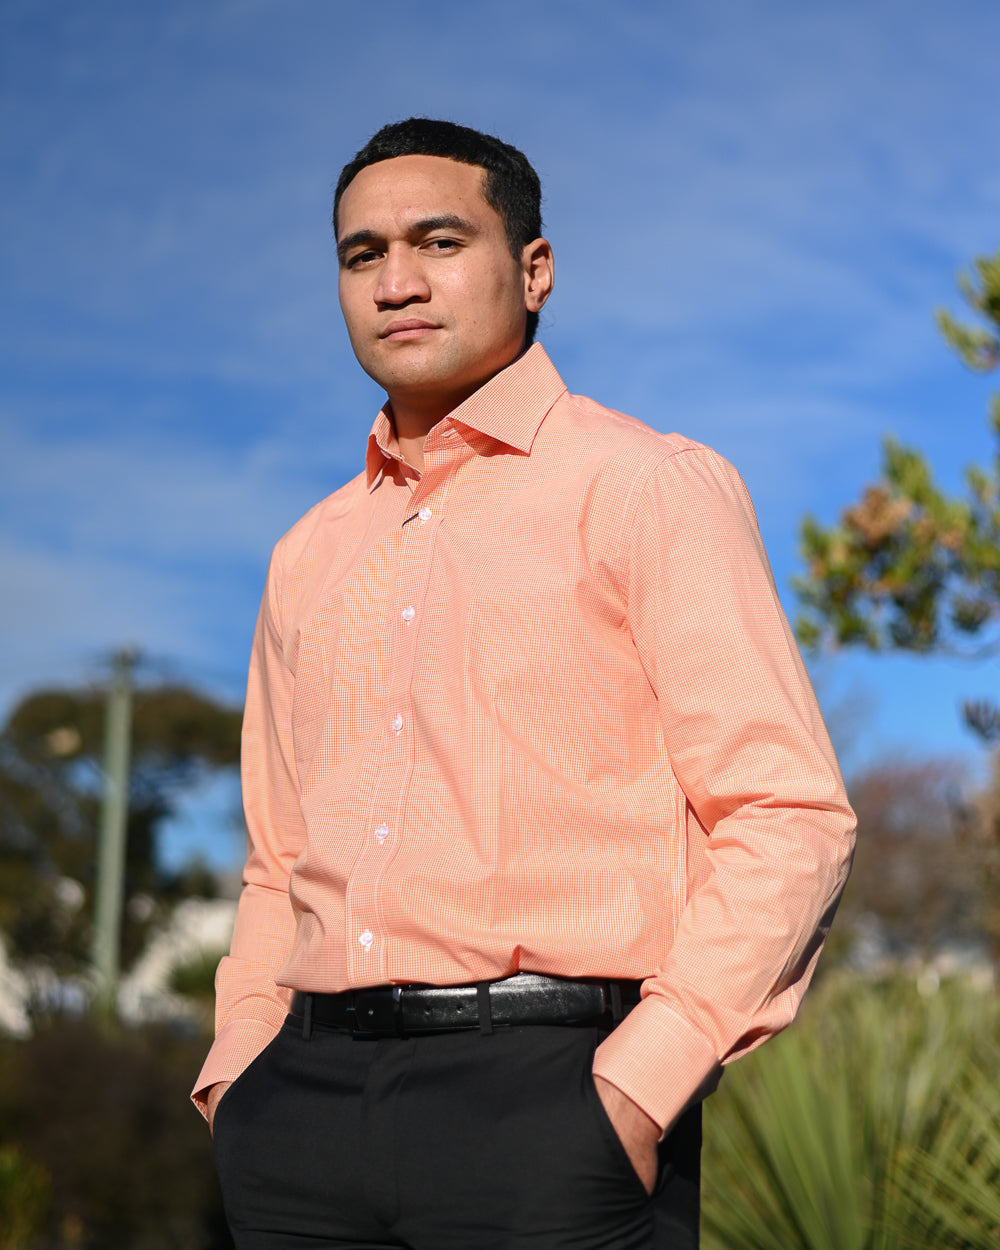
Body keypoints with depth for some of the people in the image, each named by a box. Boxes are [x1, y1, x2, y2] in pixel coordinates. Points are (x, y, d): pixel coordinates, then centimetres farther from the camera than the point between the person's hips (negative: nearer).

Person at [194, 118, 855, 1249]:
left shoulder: (646, 487, 1)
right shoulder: (309, 557, 18)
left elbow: (787, 818, -5)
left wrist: (640, 1081, -14)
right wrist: (234, 1072, 8)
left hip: (546, 1089, -4)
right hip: (311, 1101, 5)